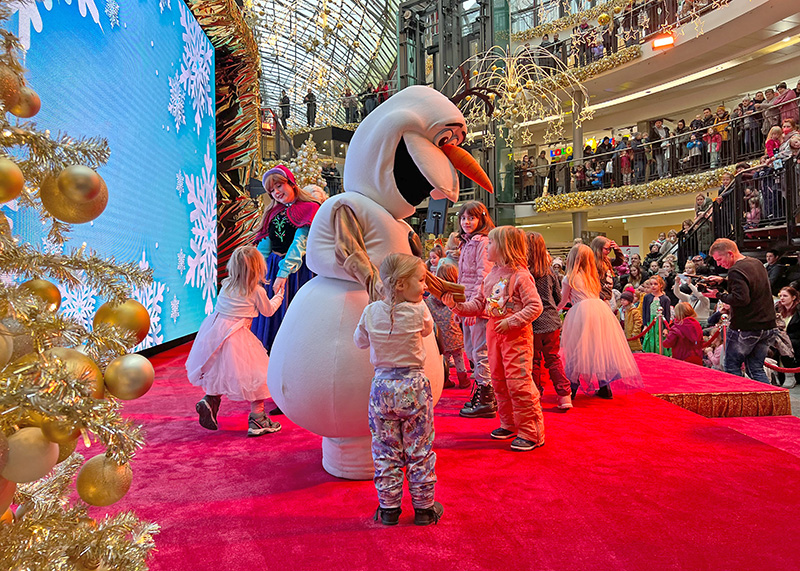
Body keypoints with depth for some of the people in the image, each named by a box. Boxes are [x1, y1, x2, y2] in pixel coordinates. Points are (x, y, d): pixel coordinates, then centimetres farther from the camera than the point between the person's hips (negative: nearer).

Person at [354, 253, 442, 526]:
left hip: (382, 387, 3)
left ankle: (388, 508, 23)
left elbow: (360, 341, 10)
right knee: (419, 450, 11)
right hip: (414, 386, -2)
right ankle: (424, 508, 23)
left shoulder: (371, 312, -5)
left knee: (385, 451, 12)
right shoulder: (418, 310, -13)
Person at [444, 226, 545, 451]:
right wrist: (456, 305, -2)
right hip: (493, 333, 8)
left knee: (519, 382, -9)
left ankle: (531, 433, 3)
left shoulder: (520, 275, -12)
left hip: (516, 334, -8)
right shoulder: (490, 276, 12)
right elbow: (478, 304, 12)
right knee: (499, 381, 15)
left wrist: (511, 322, -21)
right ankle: (509, 424, 30)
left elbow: (535, 306, -15)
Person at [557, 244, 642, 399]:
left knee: (578, 350, -1)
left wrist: (556, 308, 36)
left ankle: (572, 389, 1)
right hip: (602, 309, 6)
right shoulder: (592, 277, 21)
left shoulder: (569, 278, 5)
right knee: (601, 346, 11)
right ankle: (605, 388, 15)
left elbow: (564, 301, 14)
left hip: (583, 310, -6)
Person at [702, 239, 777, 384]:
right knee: (756, 369, 13)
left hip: (745, 328, -9)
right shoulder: (756, 263, 12)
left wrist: (719, 295, -14)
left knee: (732, 367, 4)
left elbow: (741, 299, -26)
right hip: (767, 326, 9)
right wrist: (723, 282, 12)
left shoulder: (736, 271, -18)